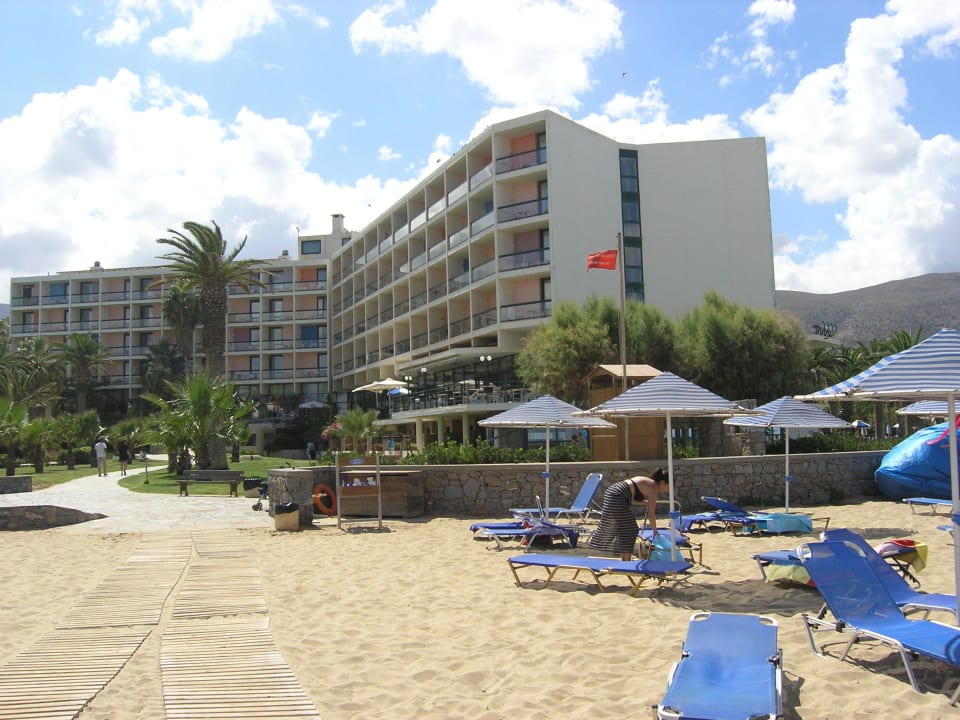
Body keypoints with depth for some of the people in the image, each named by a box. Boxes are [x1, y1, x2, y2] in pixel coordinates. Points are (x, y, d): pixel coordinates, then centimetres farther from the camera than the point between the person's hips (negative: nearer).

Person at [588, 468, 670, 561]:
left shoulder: (646, 481, 18)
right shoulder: (653, 488, -7)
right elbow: (651, 515, -7)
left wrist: (647, 502, 16)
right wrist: (655, 531, 5)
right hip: (616, 498, -9)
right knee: (629, 530, 2)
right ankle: (626, 561, 6)